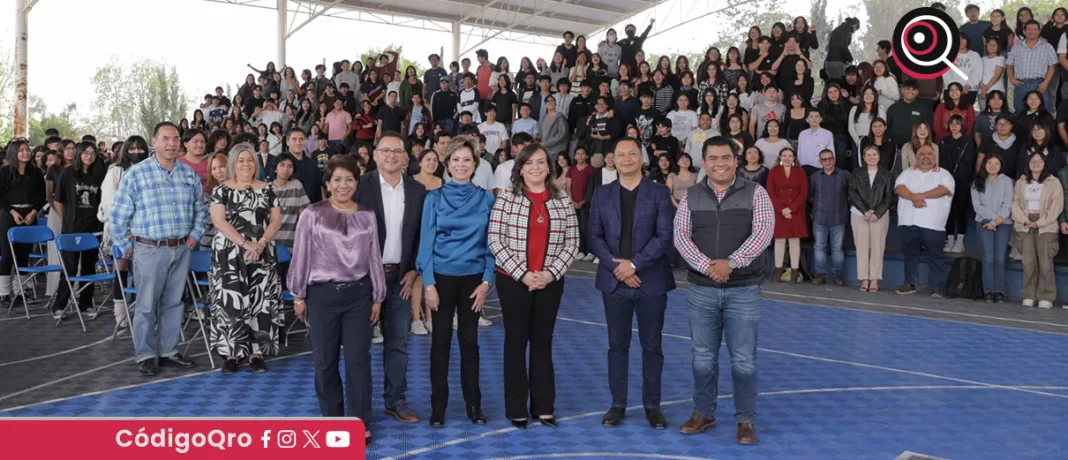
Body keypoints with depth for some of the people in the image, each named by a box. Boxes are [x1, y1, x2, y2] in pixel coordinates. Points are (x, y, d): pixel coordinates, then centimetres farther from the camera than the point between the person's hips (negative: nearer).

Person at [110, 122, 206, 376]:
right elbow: (119, 214, -1)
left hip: (181, 249, 4)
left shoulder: (189, 174, 8)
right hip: (149, 249, -4)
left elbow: (200, 209, 17)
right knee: (147, 305, 2)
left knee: (173, 303, 12)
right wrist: (125, 246, -1)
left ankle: (168, 351, 23)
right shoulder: (136, 173, -4)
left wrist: (195, 234, 6)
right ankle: (145, 355, 14)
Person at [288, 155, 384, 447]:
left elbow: (374, 258, 7)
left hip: (358, 293, 1)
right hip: (322, 294, -1)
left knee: (358, 359, 1)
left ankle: (359, 423, 12)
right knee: (325, 361, 8)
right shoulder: (312, 214, -3)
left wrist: (378, 296, 8)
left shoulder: (367, 216, 4)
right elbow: (301, 256, 0)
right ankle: (332, 419, 24)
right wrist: (298, 295, 1)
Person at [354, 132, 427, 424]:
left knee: (398, 342, 9)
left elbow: (422, 235, 8)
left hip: (400, 277, 3)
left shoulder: (417, 190, 5)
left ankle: (396, 401, 20)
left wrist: (414, 270, -1)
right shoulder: (360, 186, -5)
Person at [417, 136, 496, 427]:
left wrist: (486, 281, -5)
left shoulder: (486, 199, 1)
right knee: (441, 340, 5)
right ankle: (438, 406, 15)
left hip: (473, 278, 1)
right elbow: (426, 241, -3)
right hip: (442, 277, -1)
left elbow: (491, 242, 2)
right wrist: (428, 283, -9)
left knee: (469, 339, 8)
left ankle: (473, 403, 20)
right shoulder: (434, 199, -1)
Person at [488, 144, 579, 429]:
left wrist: (551, 273, -10)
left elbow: (572, 242, 2)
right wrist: (522, 273, -14)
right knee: (516, 341, 7)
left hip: (551, 282, 2)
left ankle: (544, 406, 22)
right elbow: (495, 240, -8)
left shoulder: (562, 200, 3)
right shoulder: (506, 198, -3)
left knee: (543, 341, 11)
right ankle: (516, 409, 17)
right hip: (513, 280, -2)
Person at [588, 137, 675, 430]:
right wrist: (617, 267, -11)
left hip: (651, 281, -1)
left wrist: (634, 264, -15)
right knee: (617, 345, 8)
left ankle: (652, 406, 17)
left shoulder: (660, 194, 0)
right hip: (614, 281, 2)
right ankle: (618, 404, 18)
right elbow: (594, 237, 1)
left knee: (652, 346, 6)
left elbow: (664, 237, -8)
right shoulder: (602, 194, 7)